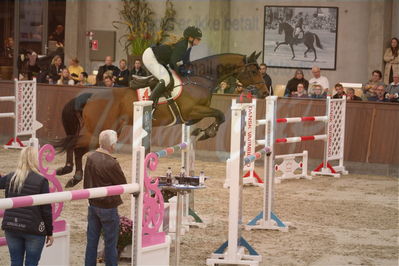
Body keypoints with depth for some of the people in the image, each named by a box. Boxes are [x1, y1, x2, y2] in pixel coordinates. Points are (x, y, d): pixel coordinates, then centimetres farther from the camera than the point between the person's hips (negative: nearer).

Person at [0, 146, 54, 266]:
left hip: (11, 227, 4)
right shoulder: (41, 181, -10)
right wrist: (49, 232, 1)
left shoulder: (10, 178, 2)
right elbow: (46, 210, -8)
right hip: (33, 229, -4)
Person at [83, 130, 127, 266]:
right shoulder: (112, 164, -23)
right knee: (110, 243, 6)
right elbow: (123, 184, -11)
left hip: (92, 205, 6)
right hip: (108, 207, -6)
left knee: (92, 241, 13)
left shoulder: (90, 158, -2)